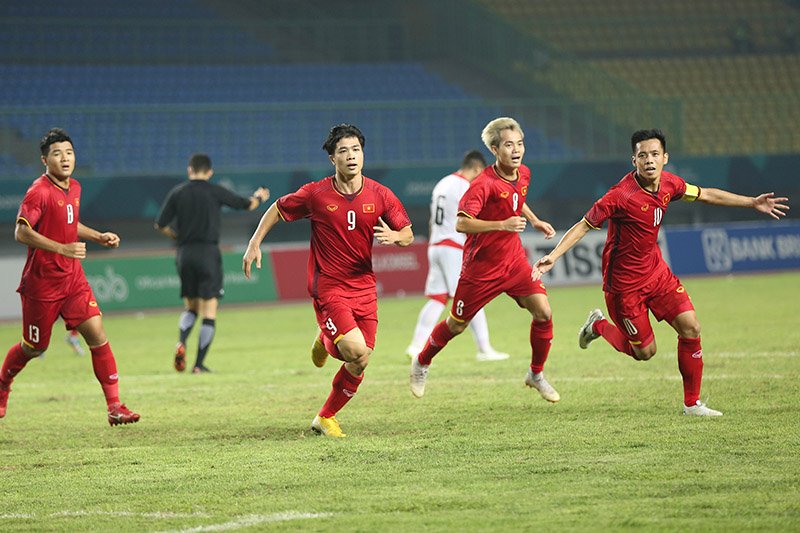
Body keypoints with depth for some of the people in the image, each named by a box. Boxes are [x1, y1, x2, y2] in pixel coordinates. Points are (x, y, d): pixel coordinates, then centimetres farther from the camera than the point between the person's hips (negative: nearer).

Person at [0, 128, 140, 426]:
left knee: (97, 334, -9)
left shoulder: (74, 188, 8)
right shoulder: (39, 192, -16)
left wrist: (99, 237, 12)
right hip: (41, 283, -6)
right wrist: (63, 249, -29)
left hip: (73, 279, 6)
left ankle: (114, 406, -10)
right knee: (34, 347, 8)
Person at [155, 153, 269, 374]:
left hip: (185, 255, 3)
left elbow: (161, 225, 2)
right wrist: (259, 197, 31)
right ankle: (199, 364, -6)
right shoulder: (215, 192, -2)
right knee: (209, 311, 0)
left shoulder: (177, 193, 4)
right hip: (208, 253, -3)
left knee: (190, 307, 18)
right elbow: (247, 204, 9)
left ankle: (181, 342, -10)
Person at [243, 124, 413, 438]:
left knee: (359, 364, 2)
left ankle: (325, 418, 23)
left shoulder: (380, 195, -1)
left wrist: (394, 236, -18)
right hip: (329, 288, -4)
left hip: (364, 288, 4)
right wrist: (254, 244, 1)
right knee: (356, 350, -21)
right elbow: (278, 209, 9)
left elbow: (408, 235, 5)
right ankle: (325, 340, 15)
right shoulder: (315, 194, -7)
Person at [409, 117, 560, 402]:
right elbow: (462, 223, -33)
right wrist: (503, 224, -40)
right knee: (457, 325, 8)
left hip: (514, 261, 6)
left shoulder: (523, 174, 0)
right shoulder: (484, 184, -24)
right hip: (481, 266, -6)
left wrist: (535, 221, 12)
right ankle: (421, 363, 35)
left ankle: (537, 374, 9)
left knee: (543, 312, -10)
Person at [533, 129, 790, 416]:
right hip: (624, 282, -6)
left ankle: (692, 403, 8)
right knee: (644, 351, 1)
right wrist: (553, 256, -30)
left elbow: (706, 195, 13)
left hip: (656, 272, 6)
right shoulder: (621, 195, -26)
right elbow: (583, 226, -19)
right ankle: (599, 326, 30)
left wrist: (752, 203, 14)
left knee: (691, 328, -6)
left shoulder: (669, 184, -5)